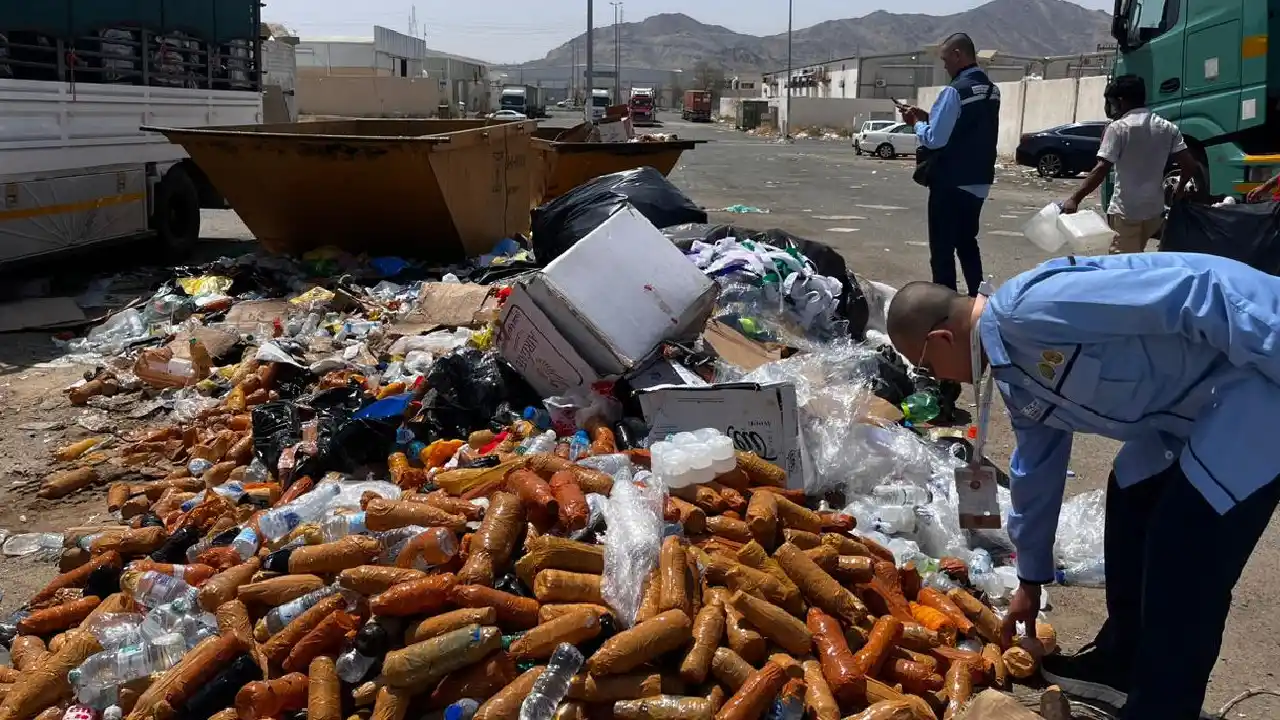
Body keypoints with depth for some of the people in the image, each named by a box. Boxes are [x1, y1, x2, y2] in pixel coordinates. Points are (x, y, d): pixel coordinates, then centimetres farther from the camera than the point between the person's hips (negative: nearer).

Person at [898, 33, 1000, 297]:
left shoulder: (955, 91, -18)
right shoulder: (991, 90, 9)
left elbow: (934, 139, -20)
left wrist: (916, 121, -2)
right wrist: (928, 117, 11)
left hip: (951, 182, -8)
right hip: (979, 182, 8)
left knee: (943, 249, 0)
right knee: (967, 243, 20)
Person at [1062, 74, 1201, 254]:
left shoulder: (1118, 128, -9)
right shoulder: (1168, 128, 8)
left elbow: (1101, 170, -18)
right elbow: (1190, 166, 4)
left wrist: (1075, 199, -19)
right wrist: (1179, 191, 21)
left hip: (1126, 211, -6)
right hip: (1154, 209, 6)